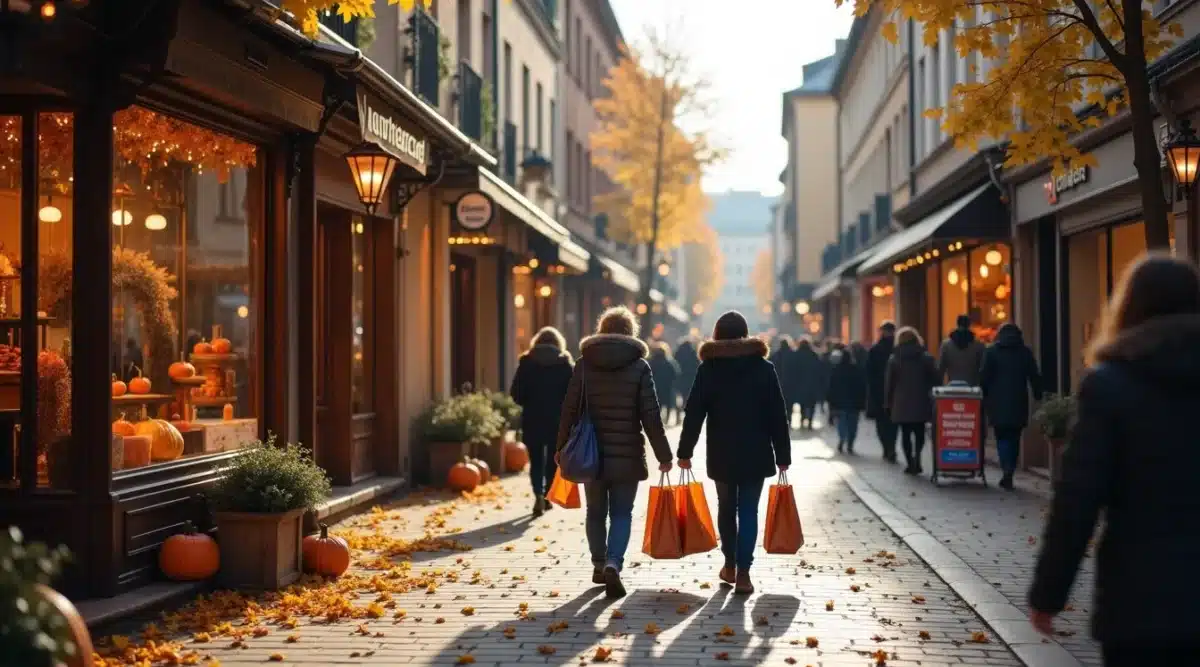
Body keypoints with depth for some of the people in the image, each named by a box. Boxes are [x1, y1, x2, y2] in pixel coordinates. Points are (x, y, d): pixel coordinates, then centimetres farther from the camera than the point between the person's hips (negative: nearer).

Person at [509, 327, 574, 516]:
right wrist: (563, 407, 9)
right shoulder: (565, 363, 0)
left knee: (536, 460, 8)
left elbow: (516, 393, -5)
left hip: (532, 419, 0)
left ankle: (539, 495, -11)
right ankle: (548, 496, 16)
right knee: (552, 458, 16)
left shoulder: (527, 362, -1)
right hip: (557, 418, 0)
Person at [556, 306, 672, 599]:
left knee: (596, 512, 16)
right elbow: (651, 415, -6)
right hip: (627, 455, -2)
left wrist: (562, 447, 12)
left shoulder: (584, 363, 1)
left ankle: (599, 565, 24)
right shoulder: (639, 366, -4)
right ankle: (613, 564, -17)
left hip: (592, 454, 2)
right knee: (621, 514, 3)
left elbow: (570, 409, 2)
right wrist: (663, 454, 0)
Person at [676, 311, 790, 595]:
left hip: (721, 453, 1)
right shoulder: (764, 367, 0)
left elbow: (694, 413, -5)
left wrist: (685, 451, 1)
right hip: (756, 453, -1)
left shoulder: (709, 368, -2)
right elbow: (777, 416, -1)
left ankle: (730, 565, 26)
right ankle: (743, 573, -7)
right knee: (748, 510, 0)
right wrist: (783, 455, 4)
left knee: (726, 507, 17)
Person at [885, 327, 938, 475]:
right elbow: (935, 380, -1)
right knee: (919, 432, 9)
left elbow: (889, 383, 1)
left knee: (906, 433, 7)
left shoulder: (894, 359, 0)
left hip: (901, 403, 0)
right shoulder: (926, 358, 1)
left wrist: (888, 402, 8)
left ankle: (910, 463, 3)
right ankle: (917, 456, -15)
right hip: (921, 403, 0)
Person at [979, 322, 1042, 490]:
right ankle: (1009, 473, 10)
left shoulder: (992, 351, 0)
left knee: (1002, 438, 0)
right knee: (1014, 438, 10)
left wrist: (983, 397, 4)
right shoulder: (1025, 352, 6)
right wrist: (1038, 397, 7)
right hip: (1019, 402, 2)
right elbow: (1035, 377, 4)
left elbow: (984, 377, -3)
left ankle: (1007, 470, -19)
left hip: (998, 403, -2)